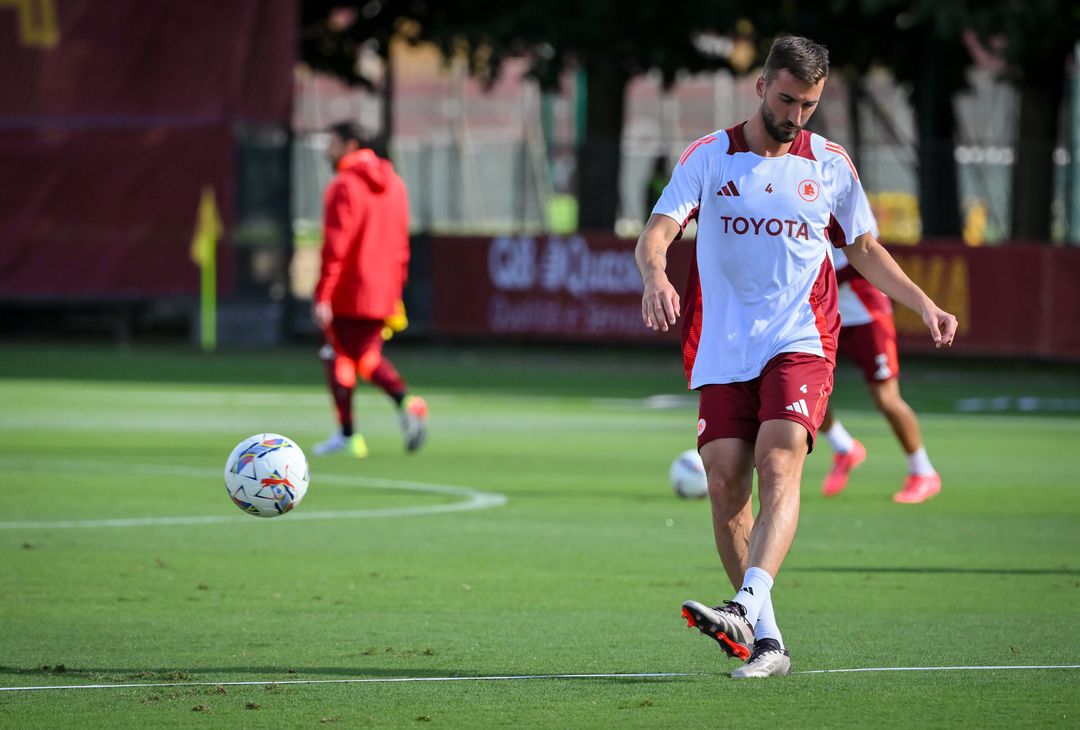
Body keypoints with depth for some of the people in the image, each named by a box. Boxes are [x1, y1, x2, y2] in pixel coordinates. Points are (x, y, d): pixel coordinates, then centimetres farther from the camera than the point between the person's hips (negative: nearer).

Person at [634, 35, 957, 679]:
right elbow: (658, 233, -6)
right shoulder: (709, 157, 5)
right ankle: (768, 643, 3)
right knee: (726, 486, -5)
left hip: (799, 342, -1)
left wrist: (924, 304, 10)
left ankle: (748, 611, -38)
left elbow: (866, 249, 21)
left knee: (778, 468, -22)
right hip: (721, 352, 1)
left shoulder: (831, 165, 9)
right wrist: (656, 274, -28)